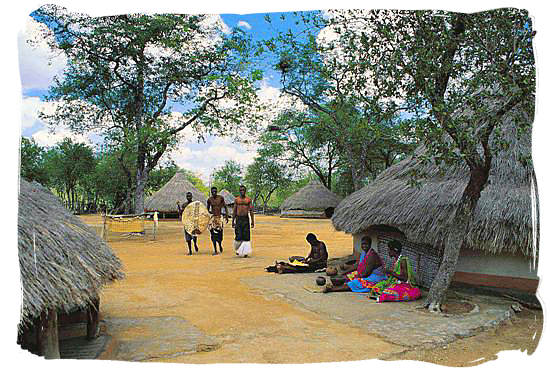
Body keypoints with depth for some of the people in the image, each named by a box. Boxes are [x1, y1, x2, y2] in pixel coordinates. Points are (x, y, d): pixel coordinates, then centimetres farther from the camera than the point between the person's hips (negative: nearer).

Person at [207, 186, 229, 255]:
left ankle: (220, 245, 23)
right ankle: (215, 250, 7)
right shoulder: (209, 200, 2)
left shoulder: (221, 198, -1)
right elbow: (207, 210, 14)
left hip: (219, 217, -1)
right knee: (213, 234, -2)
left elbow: (225, 207, 7)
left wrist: (226, 216, 3)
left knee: (219, 233, -8)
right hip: (212, 218, 1)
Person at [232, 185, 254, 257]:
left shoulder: (249, 200, 4)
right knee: (238, 236, -5)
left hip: (246, 219, 0)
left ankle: (245, 252, 6)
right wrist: (233, 221, 5)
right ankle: (237, 249, 21)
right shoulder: (236, 199, 6)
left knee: (246, 237, -1)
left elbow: (251, 211, 3)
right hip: (238, 219, 0)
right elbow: (234, 211, 8)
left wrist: (252, 221, -3)